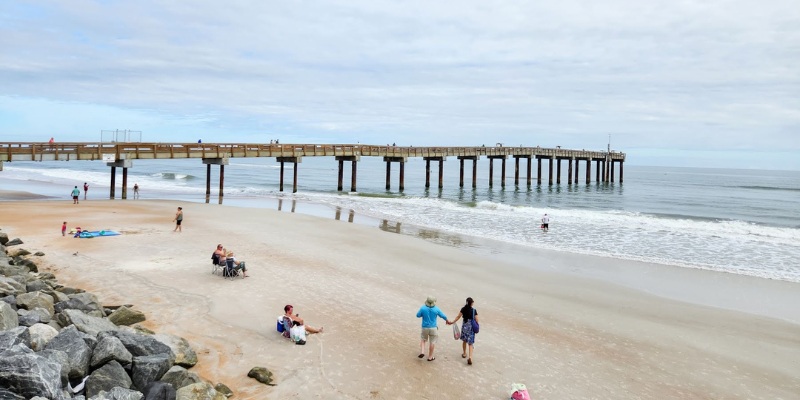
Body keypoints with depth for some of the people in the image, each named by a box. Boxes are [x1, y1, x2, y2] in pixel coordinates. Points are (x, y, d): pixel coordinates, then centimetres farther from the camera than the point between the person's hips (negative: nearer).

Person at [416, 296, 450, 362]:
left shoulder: (423, 308, -14)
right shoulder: (436, 309, -12)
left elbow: (418, 315, -1)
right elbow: (443, 316, 2)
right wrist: (447, 321, 22)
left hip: (425, 327, 1)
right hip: (433, 328, -1)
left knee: (423, 339, 24)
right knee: (432, 342, 12)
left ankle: (422, 352, 6)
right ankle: (430, 357, 20)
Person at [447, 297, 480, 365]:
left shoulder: (463, 309, -6)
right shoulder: (474, 311, -13)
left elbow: (458, 317, -1)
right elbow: (477, 320, -10)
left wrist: (452, 322, 11)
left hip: (465, 326, 2)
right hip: (471, 328, -2)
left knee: (464, 341, 24)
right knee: (470, 343, 2)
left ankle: (464, 354, 39)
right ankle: (470, 357, -11)